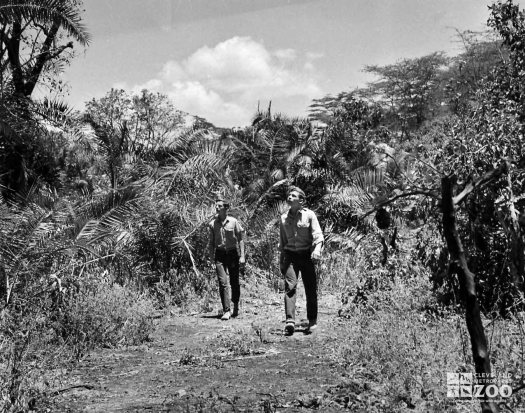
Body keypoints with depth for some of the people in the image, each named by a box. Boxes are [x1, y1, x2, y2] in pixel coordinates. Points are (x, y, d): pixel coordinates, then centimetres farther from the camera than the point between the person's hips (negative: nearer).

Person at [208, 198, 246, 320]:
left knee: (234, 282, 7)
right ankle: (226, 311, -9)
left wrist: (242, 256, -5)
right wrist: (211, 257, 4)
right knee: (223, 283, -9)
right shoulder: (213, 224, 3)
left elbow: (240, 239, 0)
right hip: (219, 254, 1)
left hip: (232, 253, -1)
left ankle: (236, 308, 28)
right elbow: (211, 242, 10)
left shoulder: (233, 222, -3)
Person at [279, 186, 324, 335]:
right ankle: (290, 321, -24)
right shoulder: (284, 218, 10)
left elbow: (318, 235, -7)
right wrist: (281, 262, 17)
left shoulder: (309, 215, 0)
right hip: (290, 255, 2)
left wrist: (317, 249, -27)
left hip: (306, 255, -2)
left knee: (311, 289, 2)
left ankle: (312, 321, 14)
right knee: (290, 286, -16)